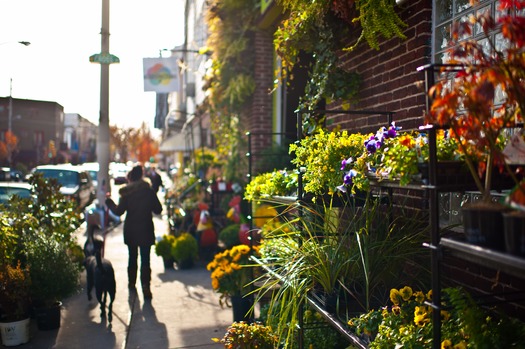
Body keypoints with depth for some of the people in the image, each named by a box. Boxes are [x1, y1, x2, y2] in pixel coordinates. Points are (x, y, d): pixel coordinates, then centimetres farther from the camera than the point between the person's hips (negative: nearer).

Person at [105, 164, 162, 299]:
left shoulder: (126, 193, -7)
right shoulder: (149, 191, -6)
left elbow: (118, 211, -6)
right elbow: (158, 209, -3)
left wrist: (109, 201, 9)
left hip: (131, 231, 1)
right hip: (146, 230, -1)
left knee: (132, 257, 18)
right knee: (145, 259, -1)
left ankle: (132, 283, 28)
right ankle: (146, 287, -11)